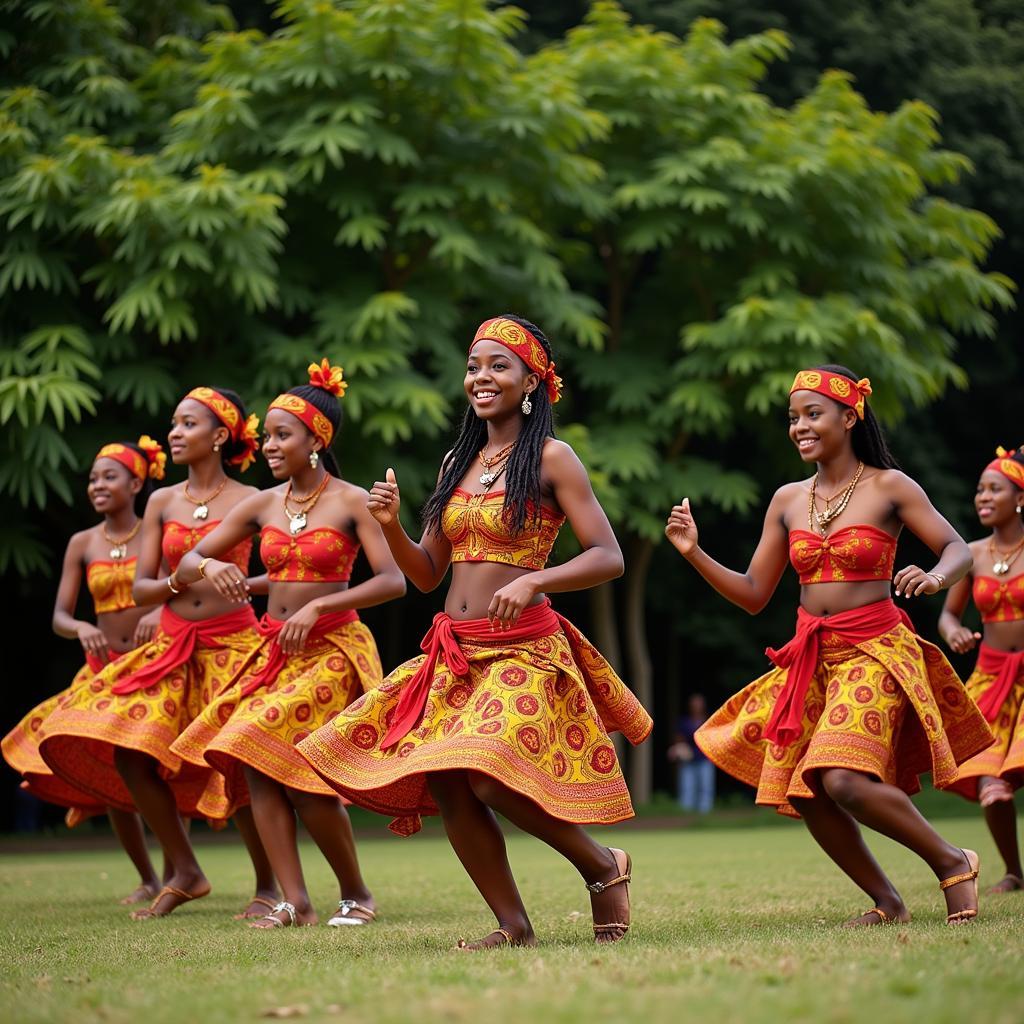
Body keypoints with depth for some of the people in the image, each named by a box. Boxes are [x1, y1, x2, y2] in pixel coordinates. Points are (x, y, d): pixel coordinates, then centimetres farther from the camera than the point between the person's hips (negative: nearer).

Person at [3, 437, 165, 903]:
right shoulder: (82, 544, 5)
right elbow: (59, 616, 2)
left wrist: (163, 612, -31)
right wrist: (81, 628, -21)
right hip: (105, 670, 4)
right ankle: (147, 880, 19)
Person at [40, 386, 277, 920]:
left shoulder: (251, 502, -2)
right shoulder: (161, 503, 9)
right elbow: (139, 588, 5)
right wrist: (179, 581, -13)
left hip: (232, 644, -5)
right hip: (171, 647, 5)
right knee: (127, 751, -8)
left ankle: (267, 886, 7)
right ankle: (185, 872, 7)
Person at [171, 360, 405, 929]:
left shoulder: (351, 502, -6)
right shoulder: (262, 504, 7)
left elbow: (393, 581, -16)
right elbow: (185, 564, 8)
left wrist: (318, 606, -24)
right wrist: (210, 566, -16)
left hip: (331, 648, -5)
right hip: (274, 649, 6)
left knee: (303, 776, -16)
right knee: (255, 765, -11)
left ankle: (356, 893, 4)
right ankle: (295, 902, -11)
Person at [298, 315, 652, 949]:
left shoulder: (551, 459, -3)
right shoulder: (458, 463, 15)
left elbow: (609, 557, -9)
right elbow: (427, 574, 17)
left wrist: (535, 580, -23)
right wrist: (391, 526, -1)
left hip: (522, 649, -7)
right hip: (454, 652, 7)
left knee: (491, 778, -22)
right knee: (443, 786, -4)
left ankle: (604, 866, 1)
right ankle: (514, 926, 7)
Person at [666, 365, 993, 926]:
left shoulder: (889, 486, -4)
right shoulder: (788, 500, 9)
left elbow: (958, 551, -3)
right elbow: (753, 594, 12)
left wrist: (934, 577, -26)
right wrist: (695, 553, -1)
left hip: (873, 649, -6)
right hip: (810, 658, 6)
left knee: (844, 780, -24)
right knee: (803, 794, 0)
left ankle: (952, 863, -3)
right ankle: (887, 902, 16)